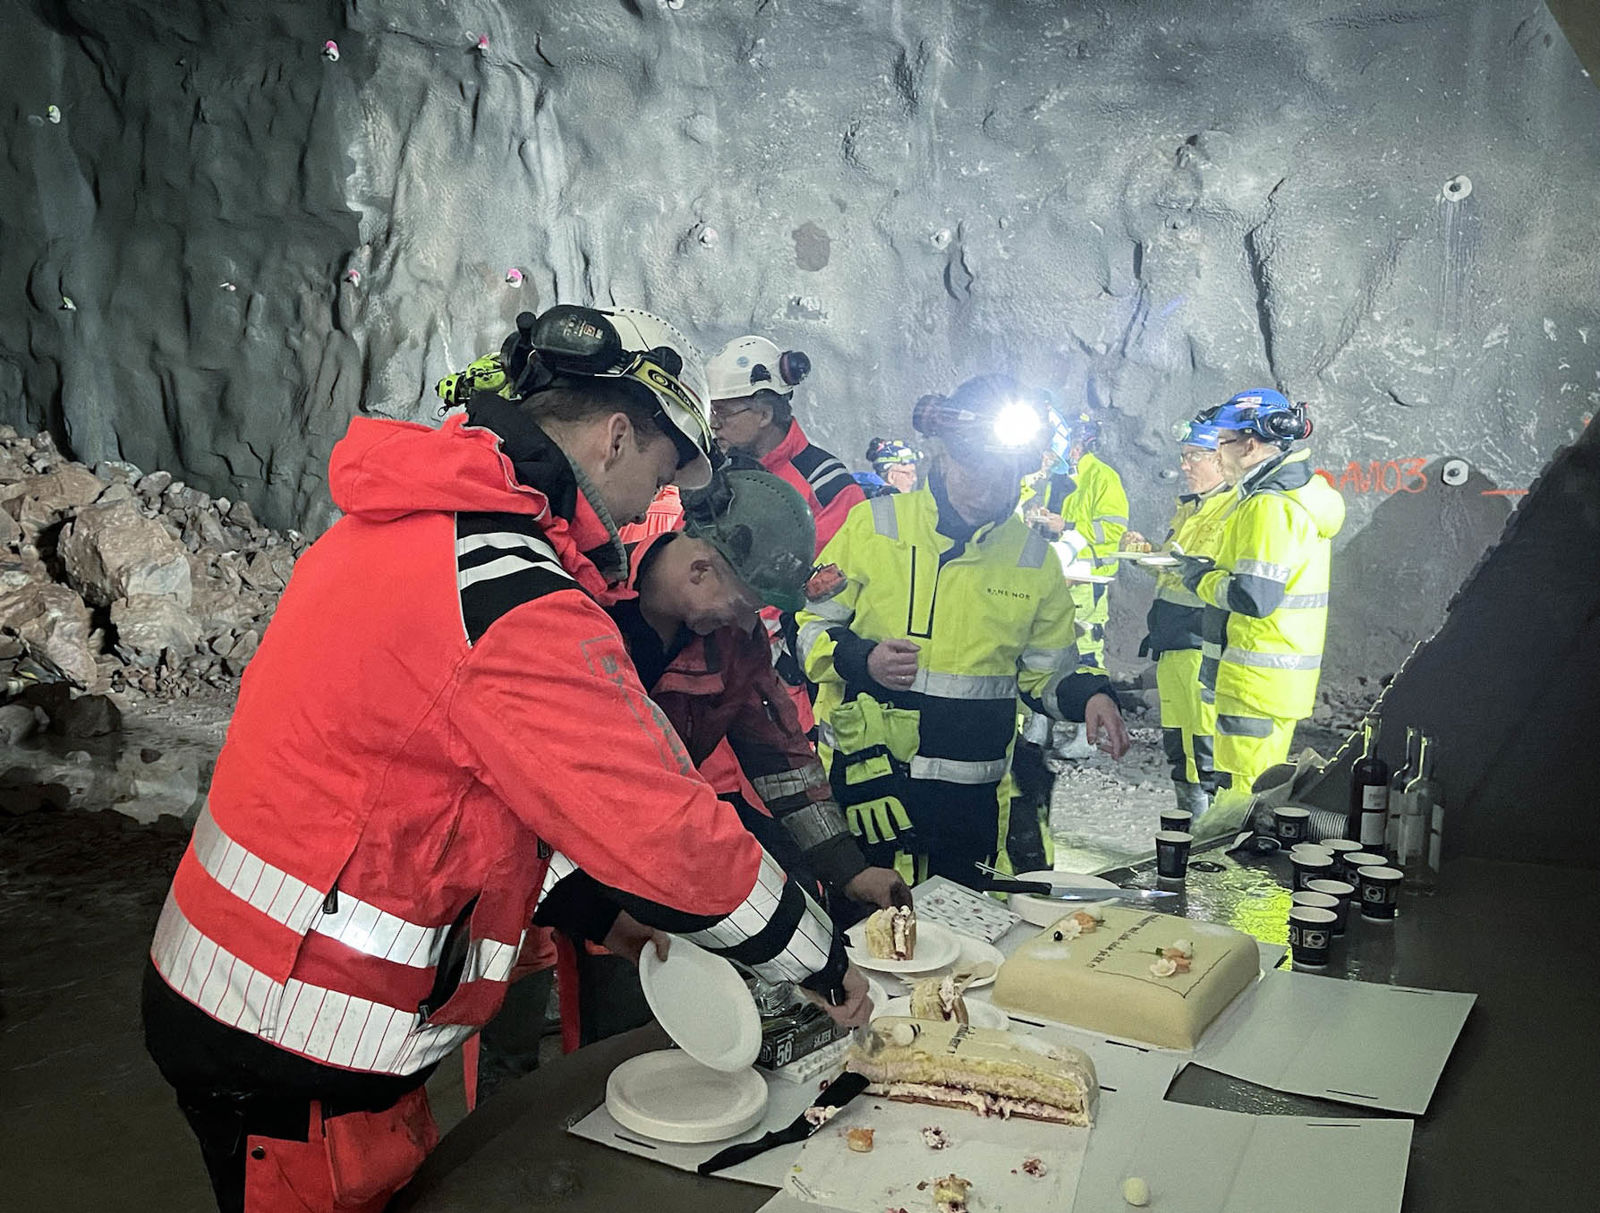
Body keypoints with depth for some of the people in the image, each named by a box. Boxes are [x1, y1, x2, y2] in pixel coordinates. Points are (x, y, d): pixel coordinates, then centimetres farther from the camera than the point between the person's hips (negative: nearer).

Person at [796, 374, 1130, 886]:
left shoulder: (1036, 559, 5)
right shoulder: (872, 525, -3)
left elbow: (1046, 670, 13)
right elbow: (810, 625, 2)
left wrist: (1087, 695, -7)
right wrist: (860, 660, -17)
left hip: (969, 801, 2)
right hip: (864, 781, -2)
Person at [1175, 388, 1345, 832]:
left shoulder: (1269, 506, -19)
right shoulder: (1306, 490, 15)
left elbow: (1253, 597, -26)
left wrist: (1202, 577, -9)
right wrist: (1213, 569, 12)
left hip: (1257, 680, -11)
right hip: (1285, 676, 11)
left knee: (1239, 793, -4)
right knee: (1261, 788, 18)